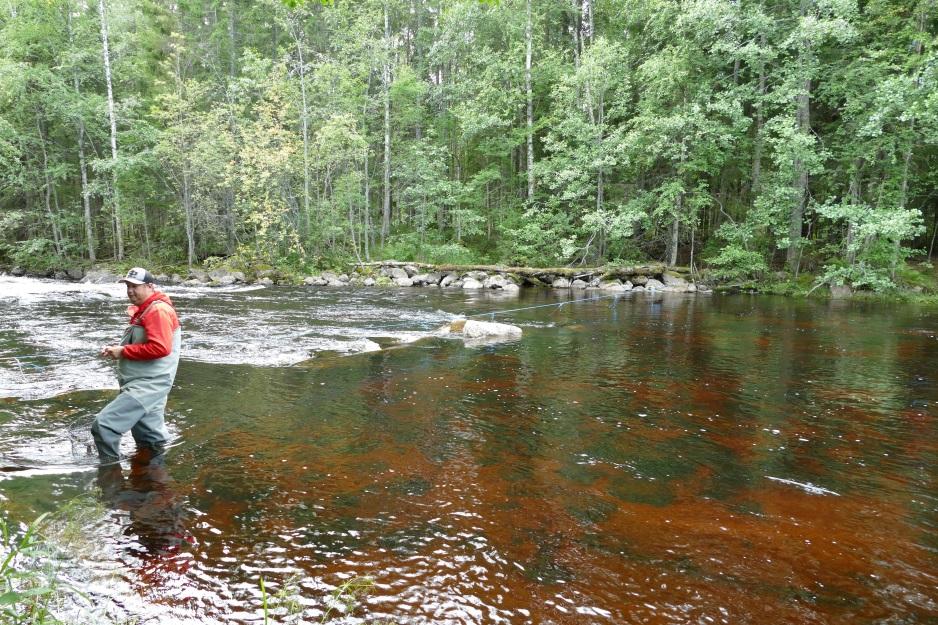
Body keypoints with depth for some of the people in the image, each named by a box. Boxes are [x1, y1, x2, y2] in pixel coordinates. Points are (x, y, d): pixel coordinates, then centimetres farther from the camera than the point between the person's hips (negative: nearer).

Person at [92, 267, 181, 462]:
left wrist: (123, 351, -17)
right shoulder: (142, 310, 17)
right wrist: (115, 349, 5)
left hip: (148, 385, -11)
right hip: (140, 383, 11)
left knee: (104, 425, -17)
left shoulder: (158, 310, -14)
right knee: (149, 439, 19)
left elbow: (160, 348, -25)